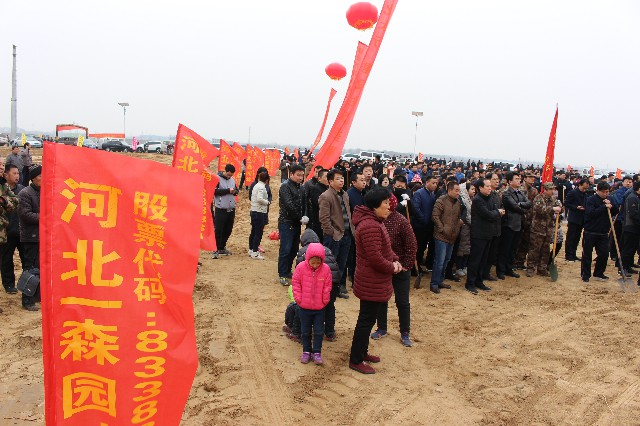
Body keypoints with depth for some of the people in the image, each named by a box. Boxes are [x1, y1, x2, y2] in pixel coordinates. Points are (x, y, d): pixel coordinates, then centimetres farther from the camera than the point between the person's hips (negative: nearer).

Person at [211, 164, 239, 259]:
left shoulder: (232, 179, 11)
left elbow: (236, 190, 22)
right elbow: (215, 191, -16)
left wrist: (235, 191, -2)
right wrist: (228, 190, -16)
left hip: (231, 209, 6)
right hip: (221, 209, -6)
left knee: (228, 230, 13)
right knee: (218, 230, -4)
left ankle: (222, 248, 27)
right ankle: (216, 250, 2)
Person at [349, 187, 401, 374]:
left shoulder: (375, 222, 10)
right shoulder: (370, 226, -26)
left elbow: (385, 248, 17)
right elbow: (375, 258, -29)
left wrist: (394, 260, 0)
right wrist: (392, 268, -13)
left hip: (374, 282, 11)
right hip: (372, 283, -11)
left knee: (368, 318, 21)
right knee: (367, 320, 2)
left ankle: (362, 352, 36)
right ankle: (355, 360, 16)